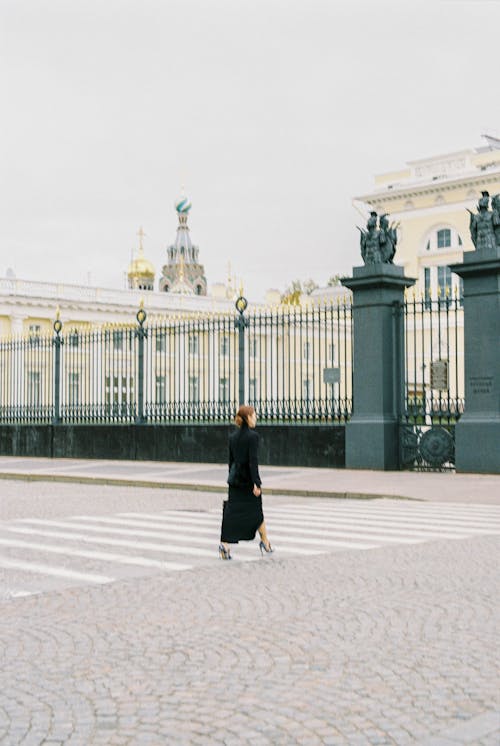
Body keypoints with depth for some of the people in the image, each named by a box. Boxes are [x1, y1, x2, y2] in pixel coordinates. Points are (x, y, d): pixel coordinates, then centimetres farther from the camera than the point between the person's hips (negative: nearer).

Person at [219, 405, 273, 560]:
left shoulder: (233, 436, 7)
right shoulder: (252, 436, -12)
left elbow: (231, 460, 12)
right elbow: (253, 461, -18)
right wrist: (256, 483, -18)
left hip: (235, 481, 5)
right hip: (248, 480, -5)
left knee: (231, 512, 1)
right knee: (257, 511, 12)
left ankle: (224, 544, -13)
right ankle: (265, 543, 26)